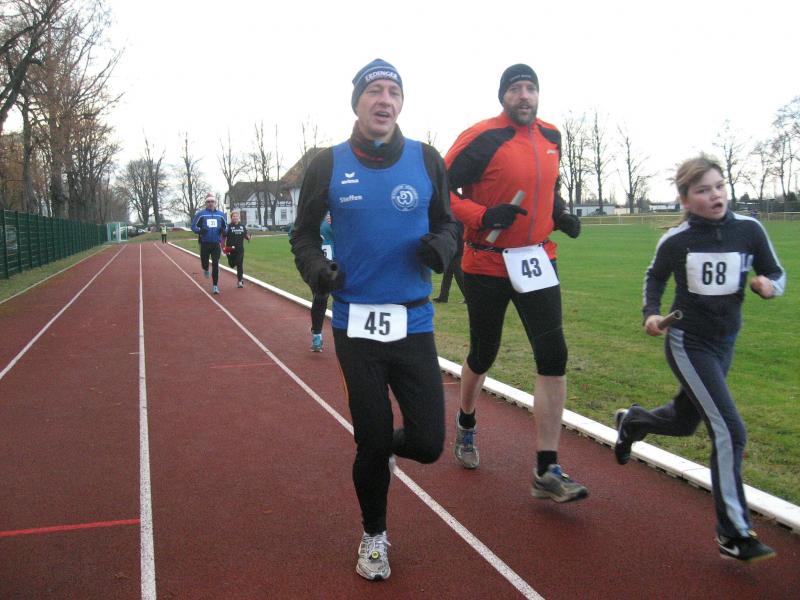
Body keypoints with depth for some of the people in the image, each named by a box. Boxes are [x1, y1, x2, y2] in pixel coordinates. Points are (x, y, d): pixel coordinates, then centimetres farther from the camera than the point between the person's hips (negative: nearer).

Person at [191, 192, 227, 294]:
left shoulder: (220, 214, 7)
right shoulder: (201, 213, -1)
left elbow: (225, 226, 18)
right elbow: (193, 226, 1)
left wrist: (223, 230, -5)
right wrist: (200, 230, -19)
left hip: (216, 243, 1)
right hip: (204, 243, -1)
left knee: (215, 264, -4)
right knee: (204, 261, 10)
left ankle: (215, 285, 4)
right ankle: (205, 270, 48)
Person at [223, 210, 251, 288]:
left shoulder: (242, 226, 7)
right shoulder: (228, 226, -4)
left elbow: (246, 236, 13)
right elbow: (223, 237, -3)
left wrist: (248, 237, -11)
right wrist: (223, 248, -10)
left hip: (240, 249, 2)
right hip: (230, 249, -2)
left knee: (240, 265, -1)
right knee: (232, 265, 3)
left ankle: (240, 281, 7)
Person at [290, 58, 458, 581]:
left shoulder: (426, 160, 2)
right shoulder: (328, 164, 0)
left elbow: (446, 223, 12)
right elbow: (305, 233, 9)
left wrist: (440, 246, -12)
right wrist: (316, 268, -12)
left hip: (414, 323, 1)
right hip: (355, 324, -1)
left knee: (428, 443, 0)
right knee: (372, 443, 6)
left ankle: (383, 447, 39)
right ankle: (374, 536, 34)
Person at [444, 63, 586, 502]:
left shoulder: (551, 137, 8)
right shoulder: (481, 139, -12)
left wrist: (560, 217, 6)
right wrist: (482, 216, -25)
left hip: (537, 261, 5)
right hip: (487, 265, -4)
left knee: (553, 356, -7)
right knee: (483, 354, 11)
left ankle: (546, 471, 0)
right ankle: (465, 425, 43)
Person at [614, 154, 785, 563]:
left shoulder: (748, 230, -7)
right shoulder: (675, 241, -11)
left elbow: (777, 275, 4)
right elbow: (655, 277, 7)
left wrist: (767, 284, -19)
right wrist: (652, 313, -9)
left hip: (724, 343, 5)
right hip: (687, 343, -5)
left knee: (684, 422, 22)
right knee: (729, 431, -15)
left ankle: (630, 421, 55)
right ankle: (733, 534, -4)